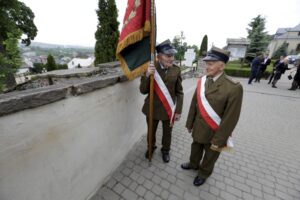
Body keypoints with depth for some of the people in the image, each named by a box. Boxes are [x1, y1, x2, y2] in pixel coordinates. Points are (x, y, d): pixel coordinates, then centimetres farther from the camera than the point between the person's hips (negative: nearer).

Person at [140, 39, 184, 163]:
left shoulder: (176, 70, -8)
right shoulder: (150, 68, -11)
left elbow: (179, 92, -3)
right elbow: (143, 91, -13)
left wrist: (178, 111, -5)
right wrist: (147, 75, -30)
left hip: (169, 109, 1)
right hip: (152, 108, 0)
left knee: (167, 133, 21)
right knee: (151, 131, 22)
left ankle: (165, 150, 50)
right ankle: (151, 147, 53)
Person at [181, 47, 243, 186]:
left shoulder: (234, 88, -24)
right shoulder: (202, 81, -7)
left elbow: (231, 118, -20)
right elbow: (194, 104, 0)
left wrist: (218, 141, -14)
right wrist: (190, 123, 7)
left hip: (214, 132, -4)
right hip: (198, 128, 5)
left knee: (210, 155, 23)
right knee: (195, 148, 28)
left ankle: (204, 173, 51)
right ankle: (193, 164, 58)